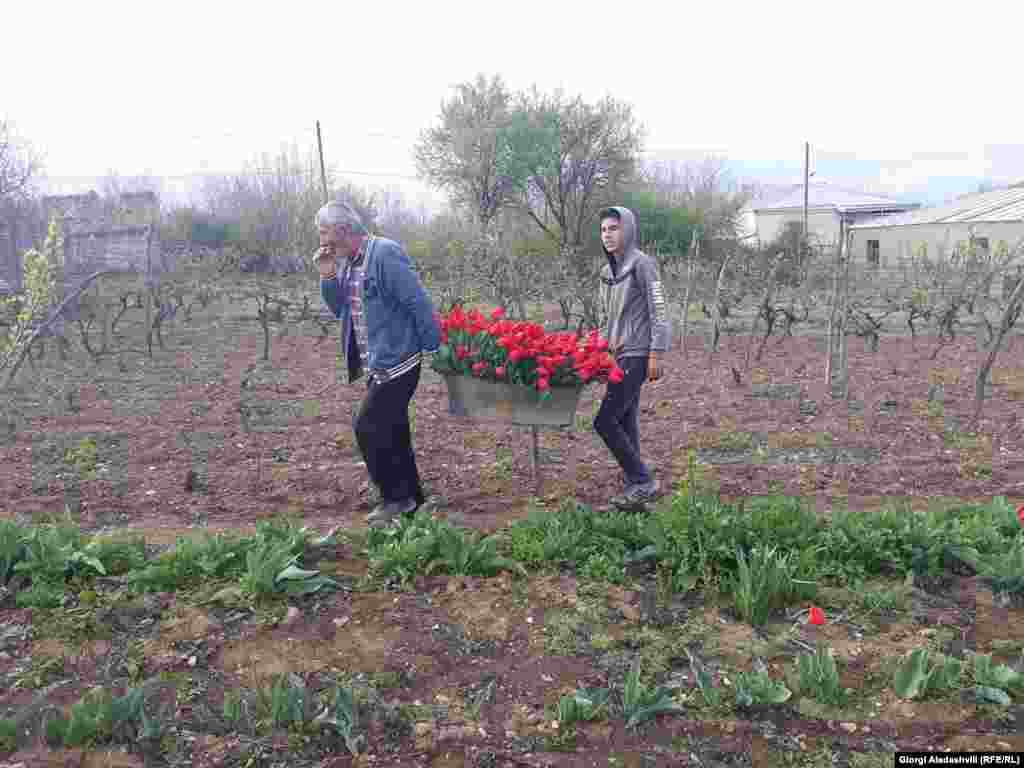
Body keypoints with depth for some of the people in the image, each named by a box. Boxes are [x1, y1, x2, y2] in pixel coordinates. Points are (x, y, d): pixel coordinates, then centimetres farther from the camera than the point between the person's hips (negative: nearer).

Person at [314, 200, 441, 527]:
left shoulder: (385, 254, -18)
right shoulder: (349, 262, 10)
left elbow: (419, 303, -18)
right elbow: (340, 309, 15)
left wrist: (435, 350, -15)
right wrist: (328, 275, 0)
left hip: (397, 362, -9)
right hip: (377, 365, 9)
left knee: (367, 427, -7)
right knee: (391, 432, 15)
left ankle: (396, 497, 9)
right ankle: (410, 497, 28)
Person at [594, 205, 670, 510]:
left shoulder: (642, 263, -9)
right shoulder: (607, 271, 15)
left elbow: (659, 312, -12)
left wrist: (656, 355, -16)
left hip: (637, 355, -8)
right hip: (618, 355, 8)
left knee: (605, 421, -12)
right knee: (625, 423, 8)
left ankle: (644, 481, -1)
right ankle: (635, 486, 16)